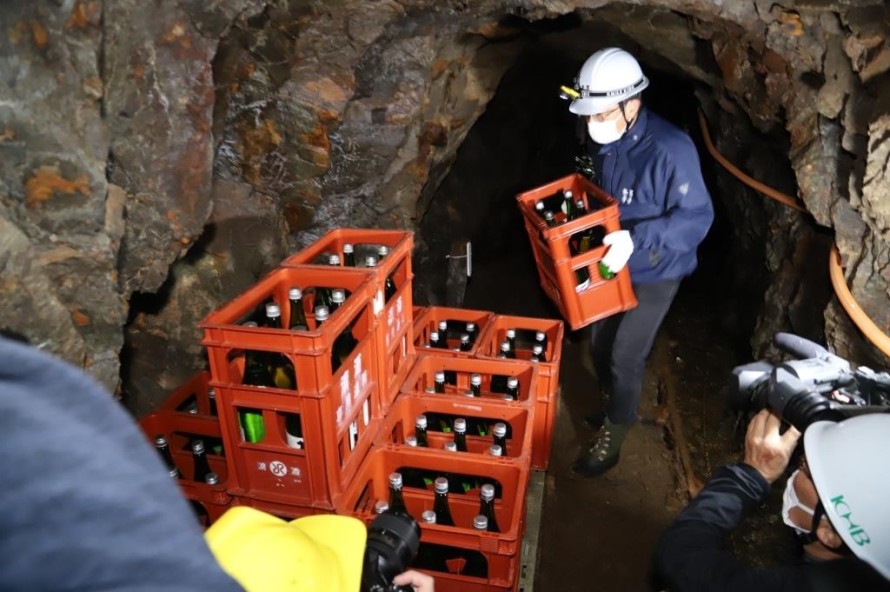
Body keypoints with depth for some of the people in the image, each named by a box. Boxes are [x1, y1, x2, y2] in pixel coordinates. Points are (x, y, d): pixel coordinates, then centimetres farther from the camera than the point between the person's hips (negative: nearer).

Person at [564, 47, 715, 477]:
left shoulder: (670, 149, -28)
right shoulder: (601, 140, -5)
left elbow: (697, 217, -26)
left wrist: (636, 239, -38)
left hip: (654, 273, -7)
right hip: (611, 264, 7)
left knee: (626, 357, 1)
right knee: (599, 346, 18)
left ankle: (610, 441, 21)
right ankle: (615, 408, 45)